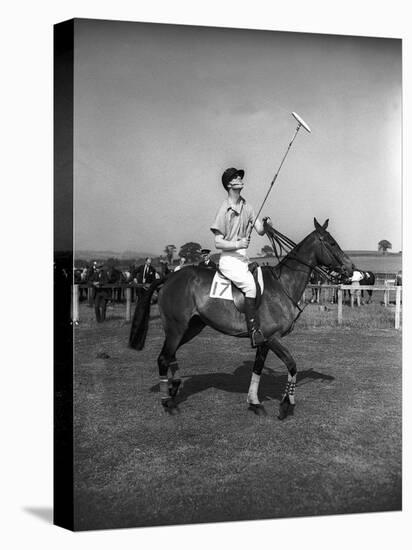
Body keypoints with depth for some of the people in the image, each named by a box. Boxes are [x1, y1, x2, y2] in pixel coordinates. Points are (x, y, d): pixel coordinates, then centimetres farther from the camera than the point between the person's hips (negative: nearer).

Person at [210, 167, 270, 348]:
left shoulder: (246, 206, 12)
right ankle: (254, 331, -29)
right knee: (250, 284, -27)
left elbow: (260, 231, 6)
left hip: (244, 258, 7)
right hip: (229, 260, -7)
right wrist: (238, 244, -23)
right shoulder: (224, 210, -6)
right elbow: (218, 243, -9)